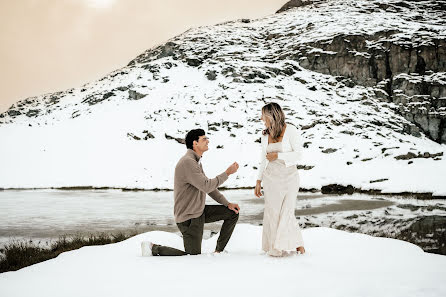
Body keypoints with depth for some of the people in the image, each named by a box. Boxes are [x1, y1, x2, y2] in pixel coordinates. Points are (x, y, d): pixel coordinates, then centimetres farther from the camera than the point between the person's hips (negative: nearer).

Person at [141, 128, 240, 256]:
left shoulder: (196, 161, 11)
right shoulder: (187, 162, -23)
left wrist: (227, 203, 11)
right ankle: (153, 248, 4)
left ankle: (219, 250, 18)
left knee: (233, 213, 9)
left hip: (200, 211, 10)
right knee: (194, 256, -7)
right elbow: (206, 187, -28)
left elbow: (208, 184, 18)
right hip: (189, 218, -10)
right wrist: (227, 173, -19)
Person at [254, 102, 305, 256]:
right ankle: (274, 248, 10)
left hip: (289, 176, -4)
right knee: (272, 212, 2)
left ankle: (297, 244, 13)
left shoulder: (290, 130, -6)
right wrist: (258, 181, 14)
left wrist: (278, 156, -15)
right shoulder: (265, 134, 9)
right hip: (270, 178, 4)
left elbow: (298, 154, -8)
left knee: (286, 212, -6)